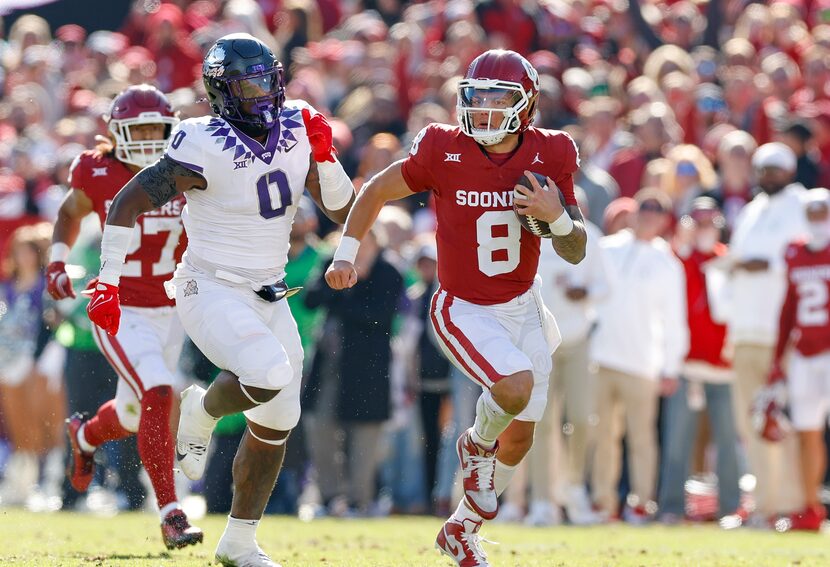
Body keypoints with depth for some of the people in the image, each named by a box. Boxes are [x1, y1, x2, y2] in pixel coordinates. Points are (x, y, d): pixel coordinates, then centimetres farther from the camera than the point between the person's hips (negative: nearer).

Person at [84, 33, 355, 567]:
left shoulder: (297, 131, -1)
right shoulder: (205, 149, -18)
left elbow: (345, 210, 5)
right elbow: (127, 203, -12)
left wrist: (324, 158, -12)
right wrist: (109, 282, -14)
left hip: (268, 297, 7)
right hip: (212, 291, -7)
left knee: (276, 423, 9)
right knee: (269, 376, -31)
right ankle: (203, 410, 3)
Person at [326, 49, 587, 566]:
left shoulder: (550, 156, -10)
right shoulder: (444, 152, -17)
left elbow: (576, 252, -5)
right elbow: (377, 191, 0)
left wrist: (557, 217, -25)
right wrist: (346, 252, -6)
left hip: (521, 308, 4)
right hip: (463, 311, -4)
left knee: (519, 439, 10)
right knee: (515, 386, -29)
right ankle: (477, 445, 7)